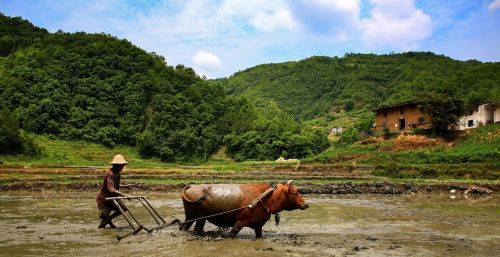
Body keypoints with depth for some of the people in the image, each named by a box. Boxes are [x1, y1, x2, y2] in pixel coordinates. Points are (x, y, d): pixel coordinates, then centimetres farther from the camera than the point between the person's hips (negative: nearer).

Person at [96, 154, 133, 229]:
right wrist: (123, 195, -45)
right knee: (105, 217, -9)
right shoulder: (110, 174, -29)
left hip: (112, 197, 9)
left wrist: (125, 186, 4)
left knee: (124, 208, 4)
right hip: (103, 198, -9)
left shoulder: (116, 173, 0)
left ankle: (109, 219, 21)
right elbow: (111, 189, -39)